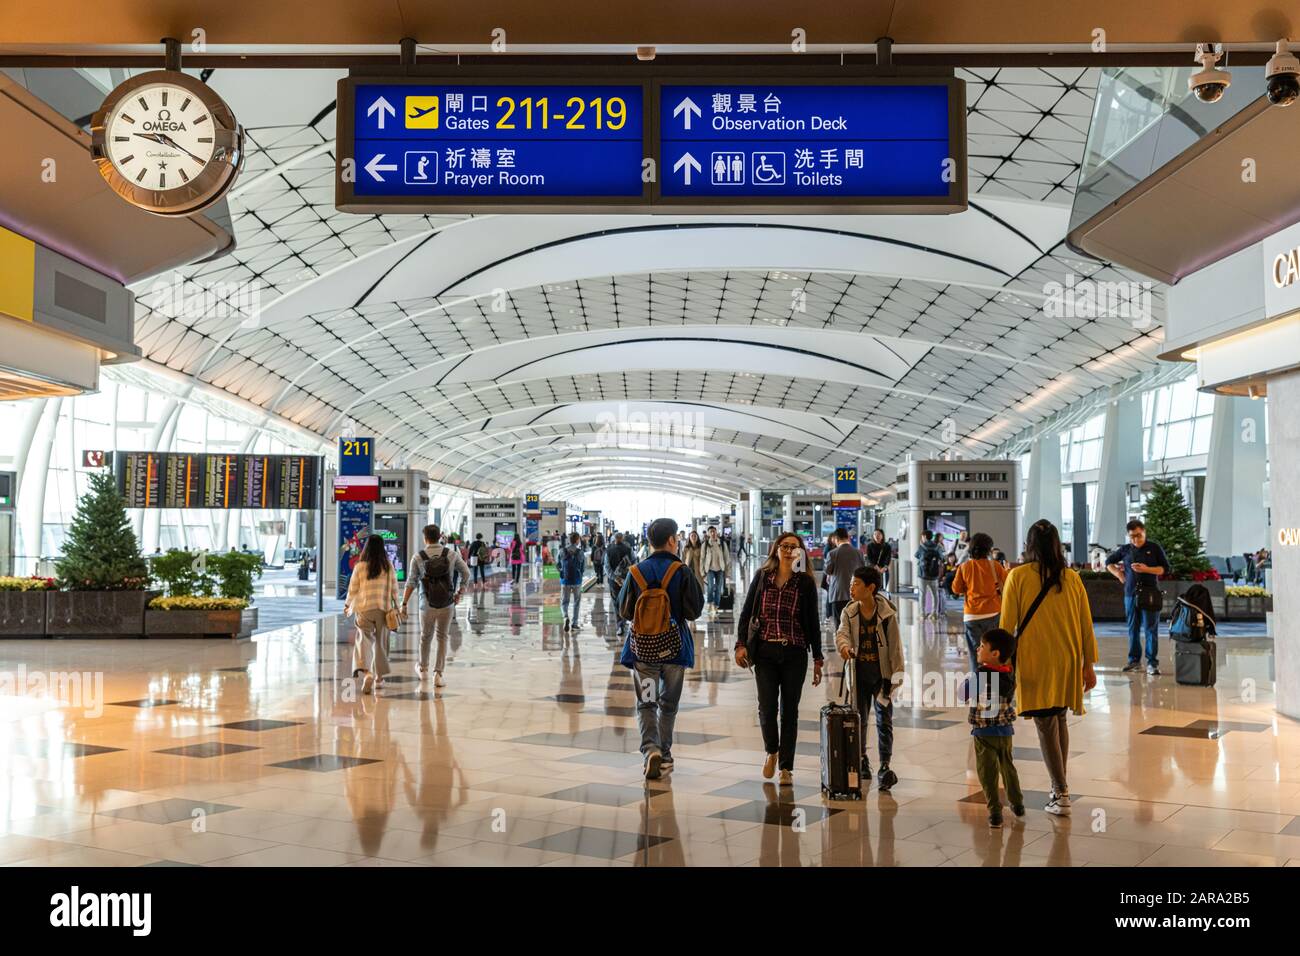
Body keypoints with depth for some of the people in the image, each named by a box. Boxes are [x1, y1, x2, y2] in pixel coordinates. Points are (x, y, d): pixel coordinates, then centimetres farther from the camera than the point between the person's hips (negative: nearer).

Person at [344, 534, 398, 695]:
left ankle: (366, 672, -24)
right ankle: (379, 676, 22)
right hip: (383, 609, 2)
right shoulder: (388, 566, -1)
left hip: (364, 609, -2)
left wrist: (347, 605, 17)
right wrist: (395, 605, 16)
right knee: (381, 641, 14)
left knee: (364, 640, -1)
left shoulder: (360, 566, -5)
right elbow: (394, 588, 3)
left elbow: (352, 589, 1)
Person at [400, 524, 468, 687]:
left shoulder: (418, 556, -7)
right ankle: (438, 674, 2)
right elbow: (466, 572, 2)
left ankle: (423, 669, 40)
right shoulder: (451, 554, -4)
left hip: (427, 604, 0)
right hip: (447, 604, 0)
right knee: (442, 637, 12)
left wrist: (404, 603, -5)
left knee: (426, 636, 21)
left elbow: (411, 582, -8)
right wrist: (460, 592, 13)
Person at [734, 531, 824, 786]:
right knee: (766, 706, -4)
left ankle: (786, 767, 13)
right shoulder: (762, 576, 5)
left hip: (795, 653, 0)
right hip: (765, 651, 0)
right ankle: (771, 751, 25)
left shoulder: (806, 582, 2)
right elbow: (747, 612, 5)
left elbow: (813, 622, 5)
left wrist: (817, 659, 3)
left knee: (789, 709, 4)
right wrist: (741, 644, -6)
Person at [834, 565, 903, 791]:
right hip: (859, 673, 3)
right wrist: (844, 645, -37)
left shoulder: (887, 613, -9)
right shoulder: (849, 612, 0)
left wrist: (896, 674, -6)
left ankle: (885, 766, -3)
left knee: (884, 720, -4)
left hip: (881, 673, -3)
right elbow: (842, 632, -13)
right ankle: (862, 763, 24)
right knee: (859, 720, 11)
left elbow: (895, 645, -6)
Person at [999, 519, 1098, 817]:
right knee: (1059, 720, 18)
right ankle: (1060, 785, 28)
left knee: (1045, 724, -1)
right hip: (1068, 660, 4)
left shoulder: (1018, 576, -7)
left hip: (1034, 661, -4)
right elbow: (1086, 625, 5)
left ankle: (1061, 795, -7)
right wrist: (1089, 664, 13)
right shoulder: (1072, 578, 2)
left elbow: (1007, 624, -6)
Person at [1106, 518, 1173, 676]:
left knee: (1151, 629, -5)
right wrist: (1119, 574, 6)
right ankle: (1134, 660, 18)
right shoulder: (1125, 549, 9)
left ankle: (1152, 663, -3)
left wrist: (1147, 569, -14)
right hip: (1130, 594, 3)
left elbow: (1166, 568, 0)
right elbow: (1109, 562, 22)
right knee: (1133, 629, 8)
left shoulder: (1154, 548, 1)